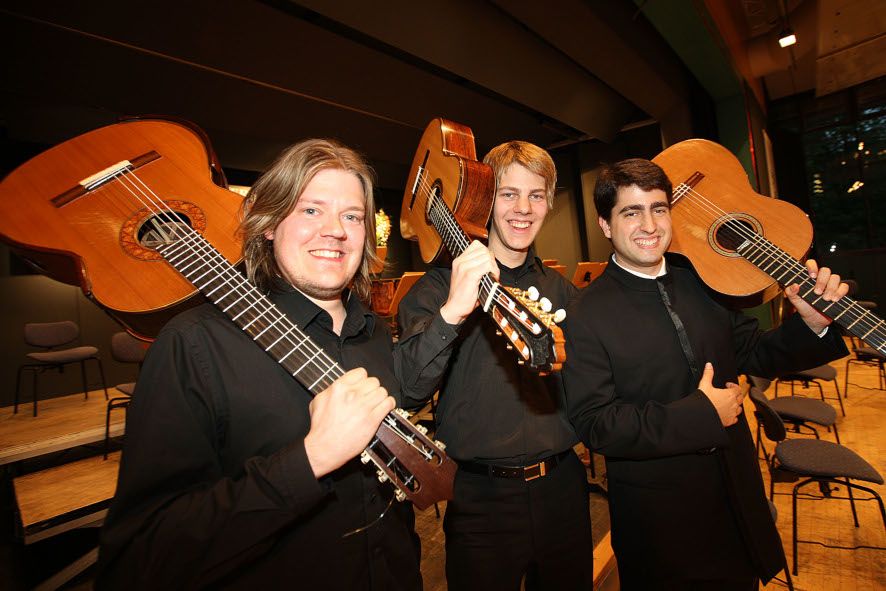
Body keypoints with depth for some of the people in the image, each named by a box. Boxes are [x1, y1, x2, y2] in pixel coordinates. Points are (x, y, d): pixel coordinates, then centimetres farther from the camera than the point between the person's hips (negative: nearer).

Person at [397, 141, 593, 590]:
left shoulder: (561, 290, 5)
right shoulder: (442, 284, -9)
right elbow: (406, 390, -21)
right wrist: (451, 312, -36)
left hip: (561, 487, 5)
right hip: (482, 498, -4)